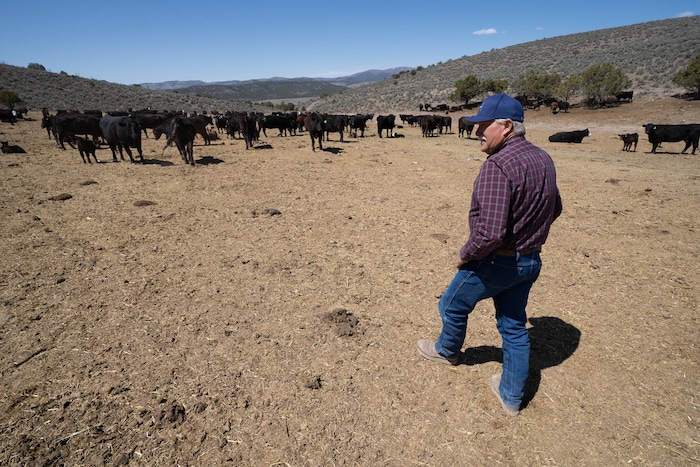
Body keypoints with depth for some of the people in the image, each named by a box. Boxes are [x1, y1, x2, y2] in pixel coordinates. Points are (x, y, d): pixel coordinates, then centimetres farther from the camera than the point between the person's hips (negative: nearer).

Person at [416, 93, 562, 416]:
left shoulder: (497, 165, -27)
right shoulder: (544, 159, 2)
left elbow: (490, 232, -33)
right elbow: (555, 209, 16)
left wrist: (465, 254, -16)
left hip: (496, 262, -8)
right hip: (531, 261, 8)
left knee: (453, 306, 19)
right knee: (514, 326, 20)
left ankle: (447, 351, 47)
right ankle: (512, 396, 35)